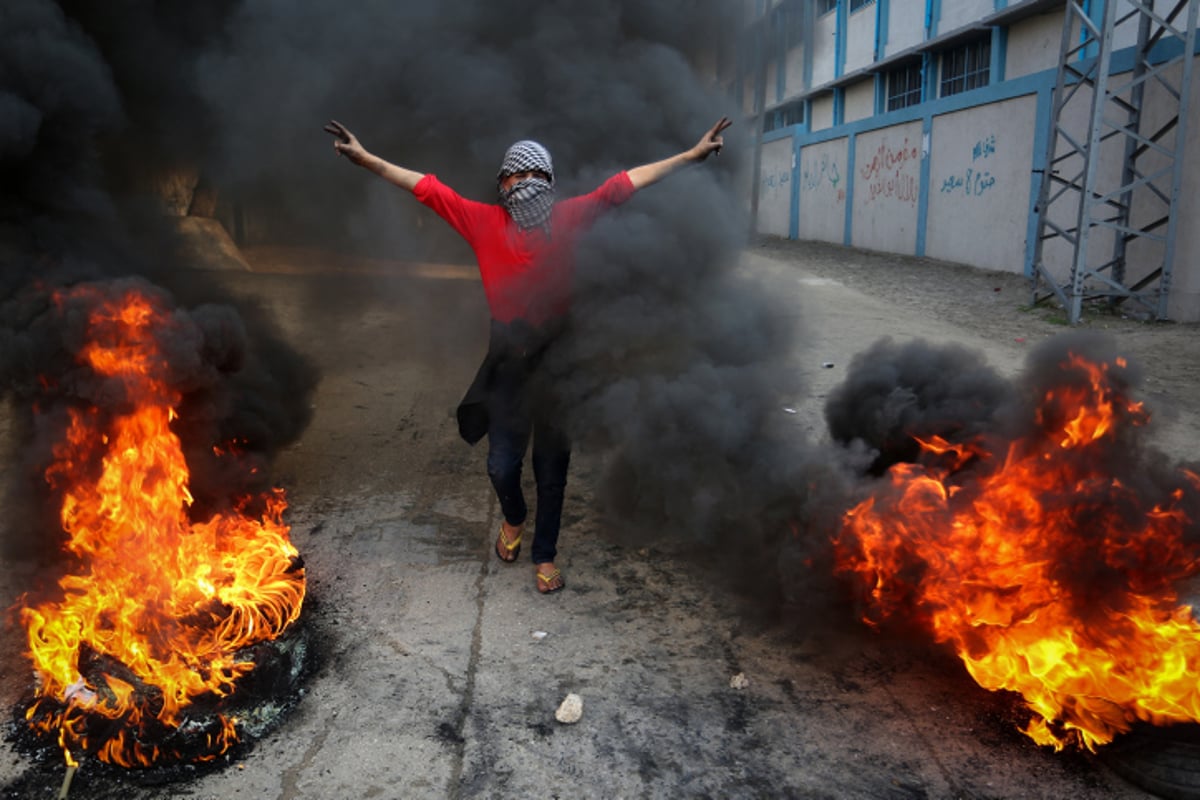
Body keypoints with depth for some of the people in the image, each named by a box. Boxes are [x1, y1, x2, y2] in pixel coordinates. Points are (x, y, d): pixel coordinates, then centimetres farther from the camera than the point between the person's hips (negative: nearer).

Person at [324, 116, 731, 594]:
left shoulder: (568, 219, 0)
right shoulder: (484, 221, 0)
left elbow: (625, 184, -1)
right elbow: (426, 187, 0)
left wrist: (690, 156, -1)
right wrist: (367, 159, -4)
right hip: (509, 360, 0)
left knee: (552, 468, 10)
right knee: (502, 465, 7)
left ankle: (545, 555, 29)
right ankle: (513, 518, 42)